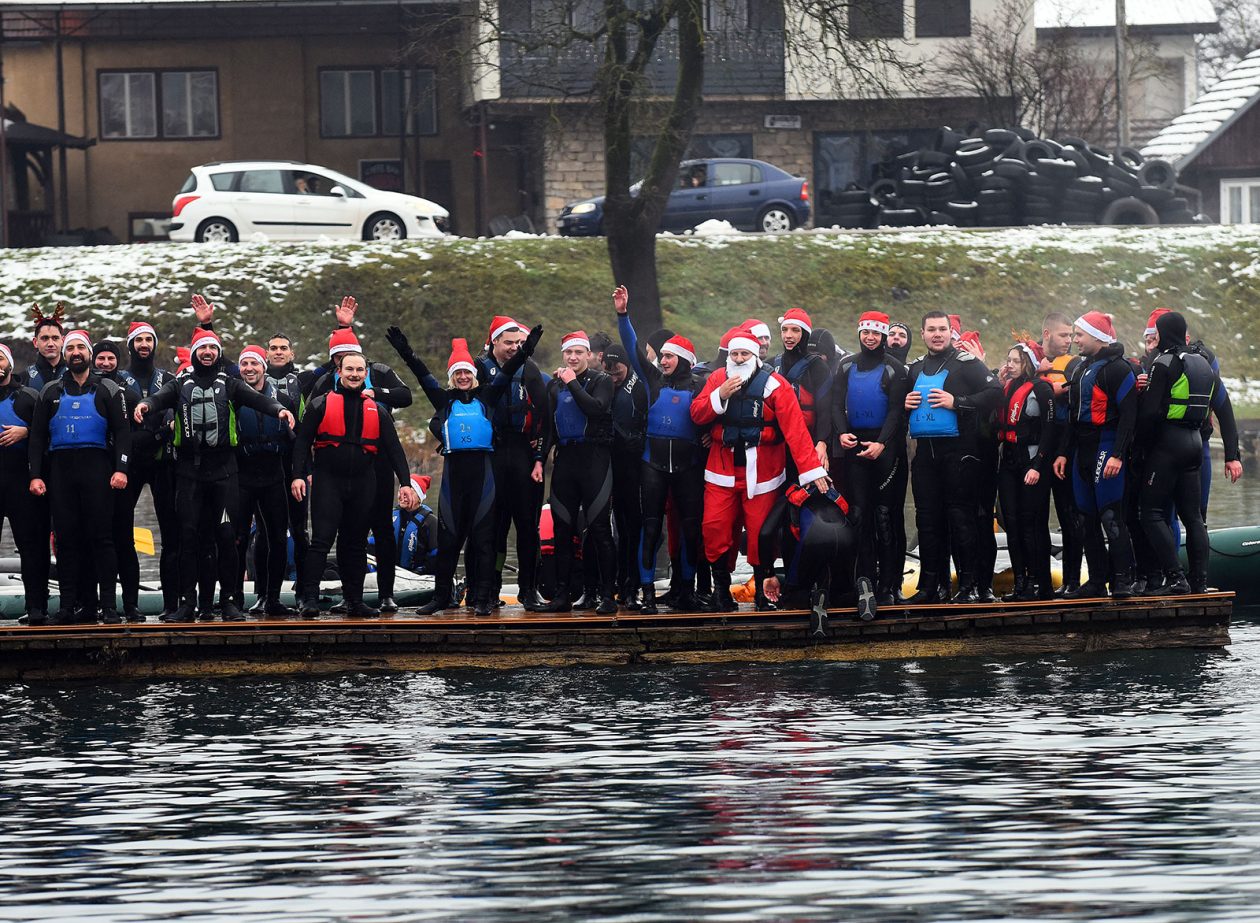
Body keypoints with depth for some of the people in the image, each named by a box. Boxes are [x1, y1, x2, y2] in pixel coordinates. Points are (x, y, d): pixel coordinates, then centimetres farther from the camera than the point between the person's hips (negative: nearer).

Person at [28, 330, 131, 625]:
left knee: (101, 535, -7)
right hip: (61, 467, 3)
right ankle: (68, 606, 3)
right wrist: (35, 475, 3)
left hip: (97, 467, -3)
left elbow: (122, 432, 2)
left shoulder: (107, 390, 8)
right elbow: (37, 435, 14)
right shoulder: (51, 392, 15)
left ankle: (109, 606, -7)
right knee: (66, 537, 0)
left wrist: (121, 469, -11)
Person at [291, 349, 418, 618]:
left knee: (355, 543, 9)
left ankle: (354, 601, 15)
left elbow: (394, 449, 10)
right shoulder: (321, 404, 3)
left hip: (363, 484, 3)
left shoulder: (376, 410, 11)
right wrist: (298, 475, -11)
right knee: (321, 540, -11)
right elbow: (302, 442, 0)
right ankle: (310, 600, -14)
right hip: (328, 482, -3)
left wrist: (406, 483, 1)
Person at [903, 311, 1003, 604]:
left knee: (960, 517, -6)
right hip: (925, 452, 6)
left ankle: (968, 585, -3)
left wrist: (957, 402, -17)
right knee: (928, 519, 7)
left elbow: (995, 392, -11)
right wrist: (904, 404, 7)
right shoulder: (916, 368, 18)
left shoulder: (966, 363, -1)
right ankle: (932, 585, 12)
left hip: (958, 450, -6)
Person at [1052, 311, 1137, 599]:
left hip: (1106, 446, -9)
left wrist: (1118, 455, -22)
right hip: (1082, 451, 9)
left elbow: (1128, 413, -16)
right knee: (1087, 520, 8)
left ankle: (1122, 579, -9)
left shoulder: (1117, 367, -10)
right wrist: (1064, 453, 19)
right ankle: (1096, 581, 12)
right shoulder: (1081, 368, 18)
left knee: (1111, 516, -11)